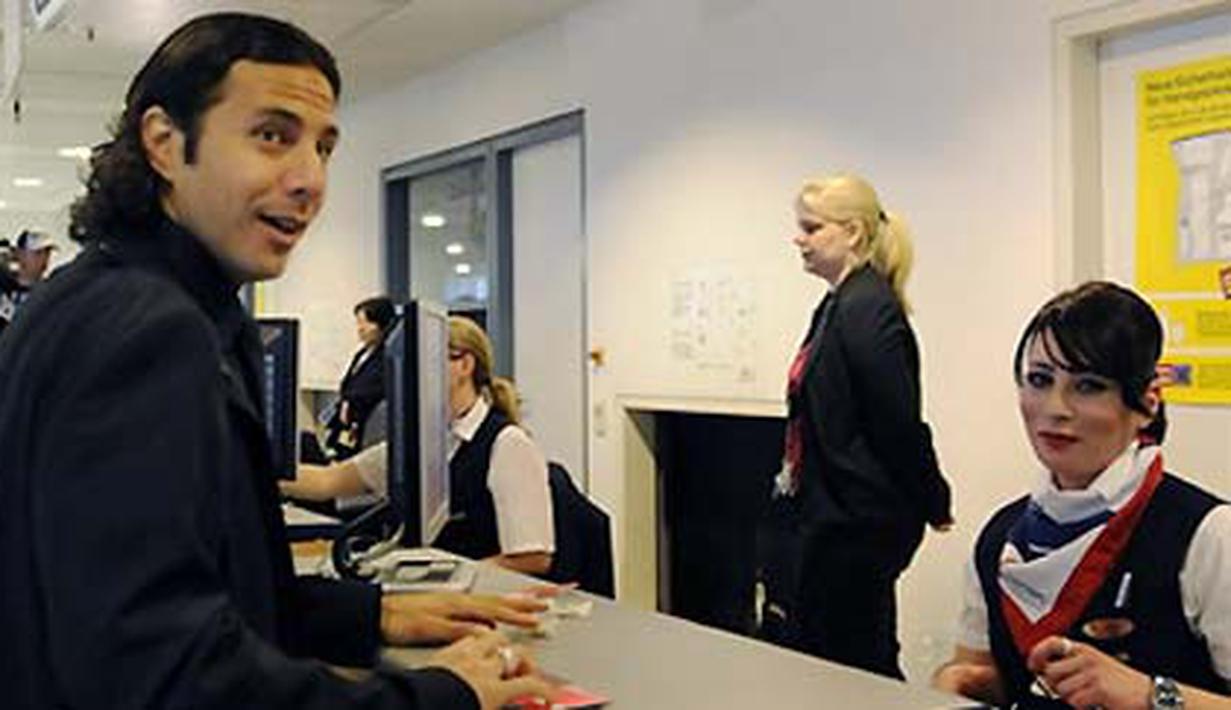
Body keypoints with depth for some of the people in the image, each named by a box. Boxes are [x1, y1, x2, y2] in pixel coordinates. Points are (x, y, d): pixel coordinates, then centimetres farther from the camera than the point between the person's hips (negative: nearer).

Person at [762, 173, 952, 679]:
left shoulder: (868, 308, -18)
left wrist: (933, 505, -8)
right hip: (826, 516, 10)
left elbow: (899, 421, -18)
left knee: (854, 662, 0)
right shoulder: (838, 305, 13)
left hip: (856, 523, -10)